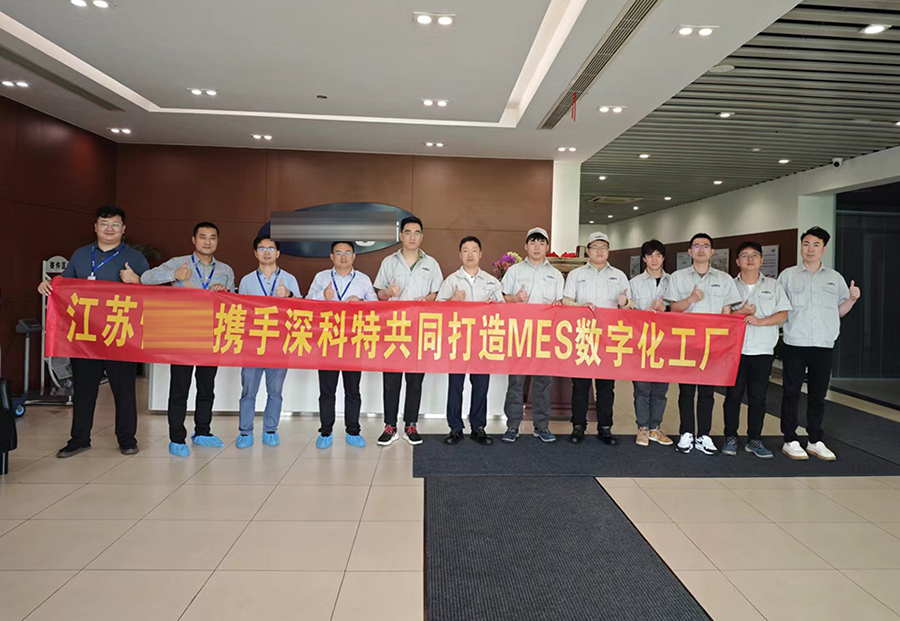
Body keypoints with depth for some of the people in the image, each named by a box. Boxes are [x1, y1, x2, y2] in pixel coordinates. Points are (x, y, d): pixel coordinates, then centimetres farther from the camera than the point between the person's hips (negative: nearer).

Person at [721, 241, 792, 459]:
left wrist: (760, 321, -13)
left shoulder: (773, 286, 10)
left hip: (763, 350, 1)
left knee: (758, 396, 5)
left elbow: (783, 314, 2)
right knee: (733, 394, 2)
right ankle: (730, 438, 13)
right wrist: (740, 312, -14)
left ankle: (754, 440, 15)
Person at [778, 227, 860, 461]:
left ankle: (815, 441, 20)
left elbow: (840, 310, 16)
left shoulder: (835, 278, 14)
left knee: (818, 395, 9)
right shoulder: (788, 275, 6)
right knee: (791, 393, 2)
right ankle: (790, 441, 11)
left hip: (824, 346, 3)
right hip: (795, 345, -3)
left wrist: (852, 298, -2)